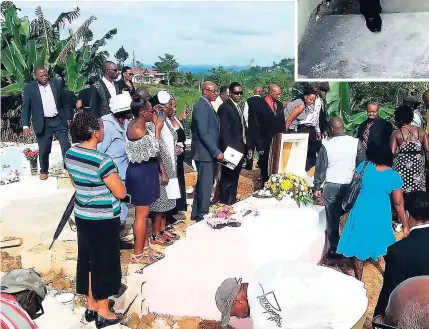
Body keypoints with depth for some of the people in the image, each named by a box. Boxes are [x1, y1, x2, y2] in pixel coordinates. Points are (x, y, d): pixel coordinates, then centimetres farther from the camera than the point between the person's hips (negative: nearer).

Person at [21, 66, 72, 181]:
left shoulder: (56, 84, 3)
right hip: (43, 123, -1)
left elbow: (65, 102, 8)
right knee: (44, 150, 7)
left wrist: (68, 118, 5)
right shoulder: (29, 88, -2)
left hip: (59, 120, 1)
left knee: (66, 146, -1)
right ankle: (44, 171, 27)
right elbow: (25, 108, -1)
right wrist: (25, 125, -7)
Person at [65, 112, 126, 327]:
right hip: (104, 220, -7)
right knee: (104, 262, 7)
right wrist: (111, 180, -1)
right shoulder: (102, 161, -26)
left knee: (87, 260, 18)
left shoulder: (70, 154, -2)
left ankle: (91, 306, 33)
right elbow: (121, 193, -19)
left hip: (82, 215, 7)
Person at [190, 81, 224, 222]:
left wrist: (216, 151, 11)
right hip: (205, 152, -10)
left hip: (209, 152, 10)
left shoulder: (207, 106, 15)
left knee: (203, 184, 16)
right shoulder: (201, 106, -15)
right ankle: (202, 215, 7)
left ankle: (197, 214, 26)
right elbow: (204, 133, -21)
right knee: (205, 185, -3)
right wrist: (217, 152, -20)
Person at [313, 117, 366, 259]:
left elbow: (320, 168, -4)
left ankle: (334, 249, 15)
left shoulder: (326, 145, -8)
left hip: (331, 186, -2)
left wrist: (317, 187, 5)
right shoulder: (356, 142, -4)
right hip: (351, 185, 2)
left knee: (333, 219, 8)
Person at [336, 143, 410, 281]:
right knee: (376, 240, 25)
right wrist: (405, 225, 2)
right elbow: (398, 203, -5)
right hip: (381, 215, 0)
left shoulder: (364, 166, -8)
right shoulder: (394, 176, -8)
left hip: (361, 212, 0)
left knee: (359, 245, 10)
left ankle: (358, 280, 18)